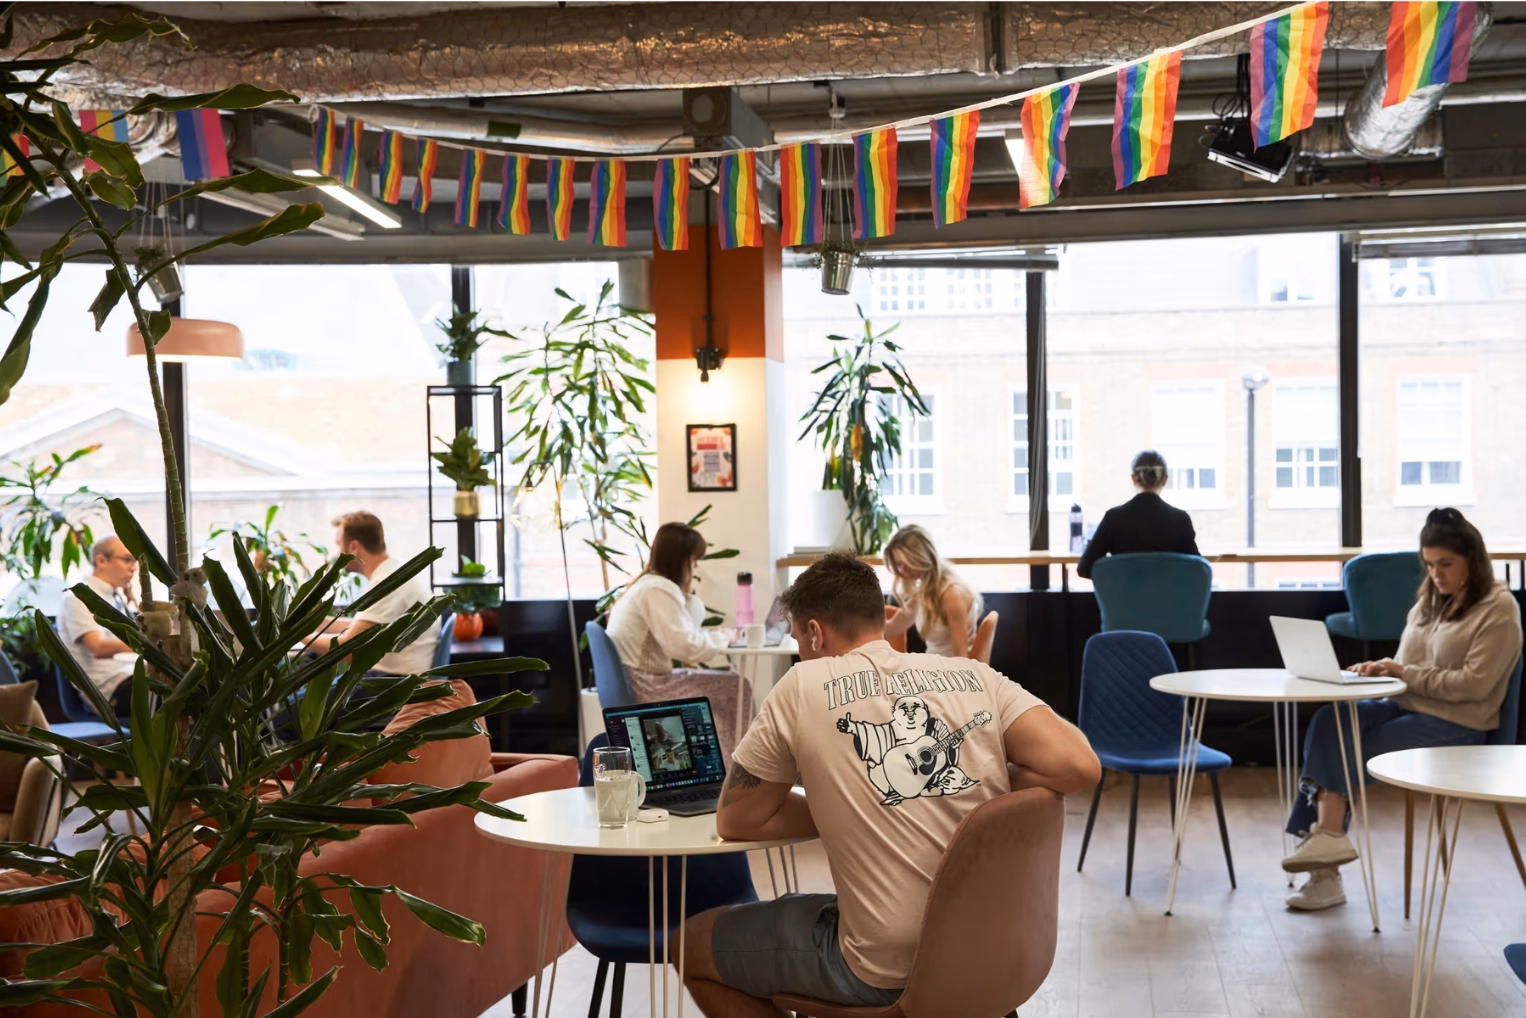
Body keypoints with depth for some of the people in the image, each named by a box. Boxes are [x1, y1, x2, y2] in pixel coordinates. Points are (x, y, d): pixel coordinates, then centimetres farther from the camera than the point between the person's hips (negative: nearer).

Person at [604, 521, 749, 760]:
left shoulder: (647, 582, 15)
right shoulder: (659, 589, -18)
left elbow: (687, 629, 18)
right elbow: (685, 646, -26)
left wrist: (687, 593, 6)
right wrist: (724, 636, -11)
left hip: (634, 683, 10)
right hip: (644, 688, -10)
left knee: (732, 685, 14)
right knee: (736, 690, -5)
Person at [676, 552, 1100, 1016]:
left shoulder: (804, 686, -6)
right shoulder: (974, 676, 2)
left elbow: (734, 821, 2)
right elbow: (1080, 766, -7)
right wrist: (983, 790, 7)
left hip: (889, 973, -6)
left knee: (692, 943, 20)